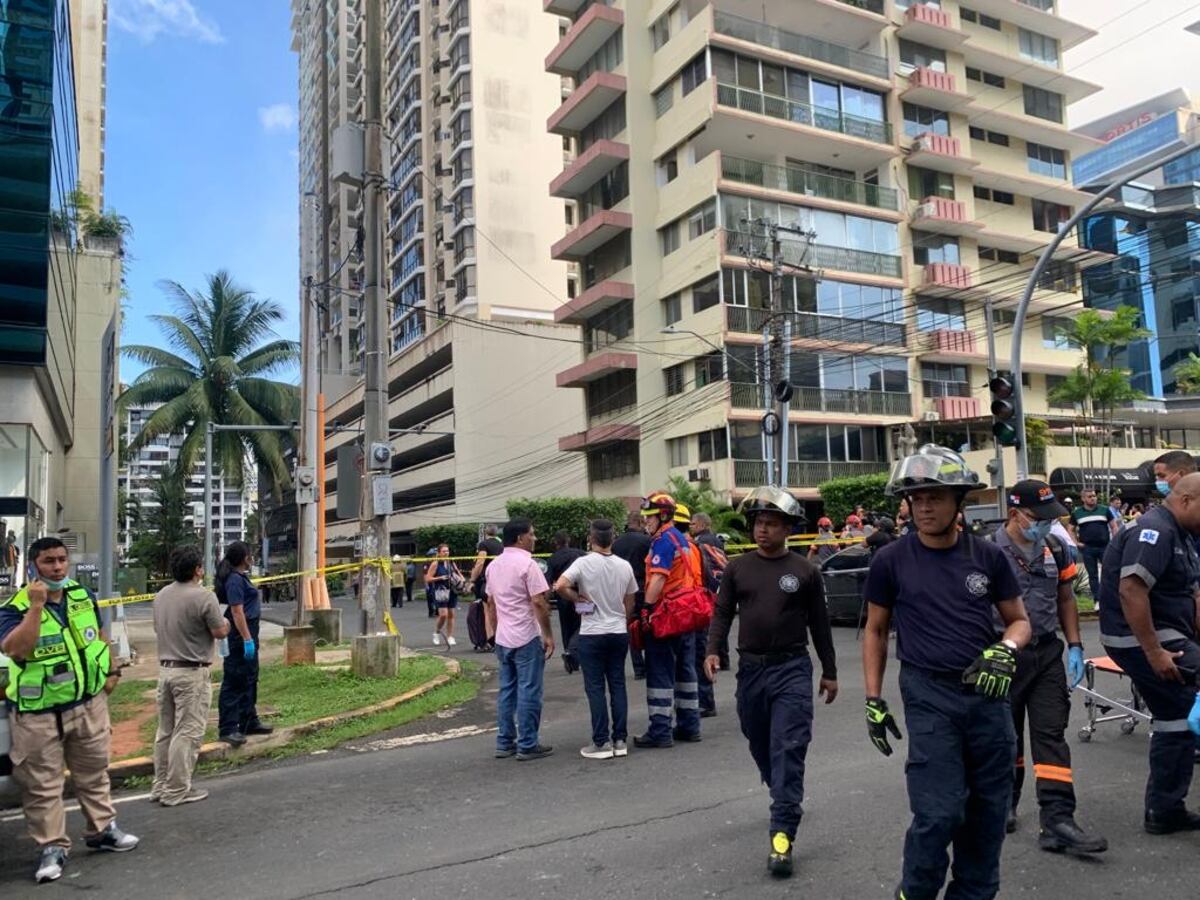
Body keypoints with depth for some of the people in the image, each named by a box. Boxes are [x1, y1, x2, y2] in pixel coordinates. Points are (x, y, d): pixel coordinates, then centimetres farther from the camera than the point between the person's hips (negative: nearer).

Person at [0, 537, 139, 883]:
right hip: (38, 714, -5)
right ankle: (51, 848, 17)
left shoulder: (83, 596, 2)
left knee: (94, 773, 18)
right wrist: (37, 605, -33)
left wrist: (112, 671, 9)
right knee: (42, 785, 4)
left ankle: (102, 829, 33)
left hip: (89, 703, 5)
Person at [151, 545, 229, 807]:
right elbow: (220, 632, -13)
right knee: (187, 733, 0)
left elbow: (158, 628, 17)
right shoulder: (203, 596, -17)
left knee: (165, 731, 15)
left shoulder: (161, 595, 7)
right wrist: (225, 623, 8)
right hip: (191, 672, -8)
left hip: (165, 669, 8)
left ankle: (160, 785, 23)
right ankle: (176, 791, 4)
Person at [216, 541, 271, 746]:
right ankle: (227, 729, 1)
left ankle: (249, 722, 28)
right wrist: (247, 640, -24)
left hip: (248, 632, 10)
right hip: (239, 635, -10)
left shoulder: (240, 576, 12)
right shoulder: (235, 579, -17)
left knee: (249, 679, 17)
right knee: (234, 682, -4)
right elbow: (237, 612, -22)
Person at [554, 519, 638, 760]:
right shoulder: (624, 566, 2)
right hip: (619, 632, 4)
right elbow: (629, 604, 9)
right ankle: (620, 740, 13)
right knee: (617, 685, 10)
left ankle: (601, 742, 5)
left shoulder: (583, 563, -11)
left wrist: (577, 598, -8)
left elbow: (560, 586, -24)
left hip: (591, 634, -4)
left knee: (595, 688, 2)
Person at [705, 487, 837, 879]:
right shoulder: (737, 568, 4)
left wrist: (830, 672, 9)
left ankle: (782, 835, -6)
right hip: (750, 668, 3)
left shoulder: (805, 571, -1)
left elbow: (819, 623, 5)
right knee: (761, 747, 16)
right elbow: (723, 612, 5)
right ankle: (787, 802, 41)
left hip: (792, 669, -3)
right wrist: (712, 650, -12)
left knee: (788, 751, -8)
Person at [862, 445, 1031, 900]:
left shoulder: (988, 555, 2)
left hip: (987, 695, 3)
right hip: (929, 696, -3)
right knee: (939, 814, -4)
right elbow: (875, 631, 6)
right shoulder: (891, 561, -3)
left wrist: (1005, 650, -12)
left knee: (989, 810, 12)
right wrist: (873, 699, 2)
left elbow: (1020, 620, 11)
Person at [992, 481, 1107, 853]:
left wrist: (1075, 646, 7)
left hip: (1048, 654, 4)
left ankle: (1058, 821, 0)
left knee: (1051, 735, 0)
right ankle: (1006, 804, 31)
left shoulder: (1055, 549, 5)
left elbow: (1065, 600, 14)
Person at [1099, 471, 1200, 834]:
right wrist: (1154, 653, -27)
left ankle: (1165, 811, 22)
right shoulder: (1155, 530, -18)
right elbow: (1131, 591, -28)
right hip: (1144, 641, -10)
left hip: (1164, 638, 10)